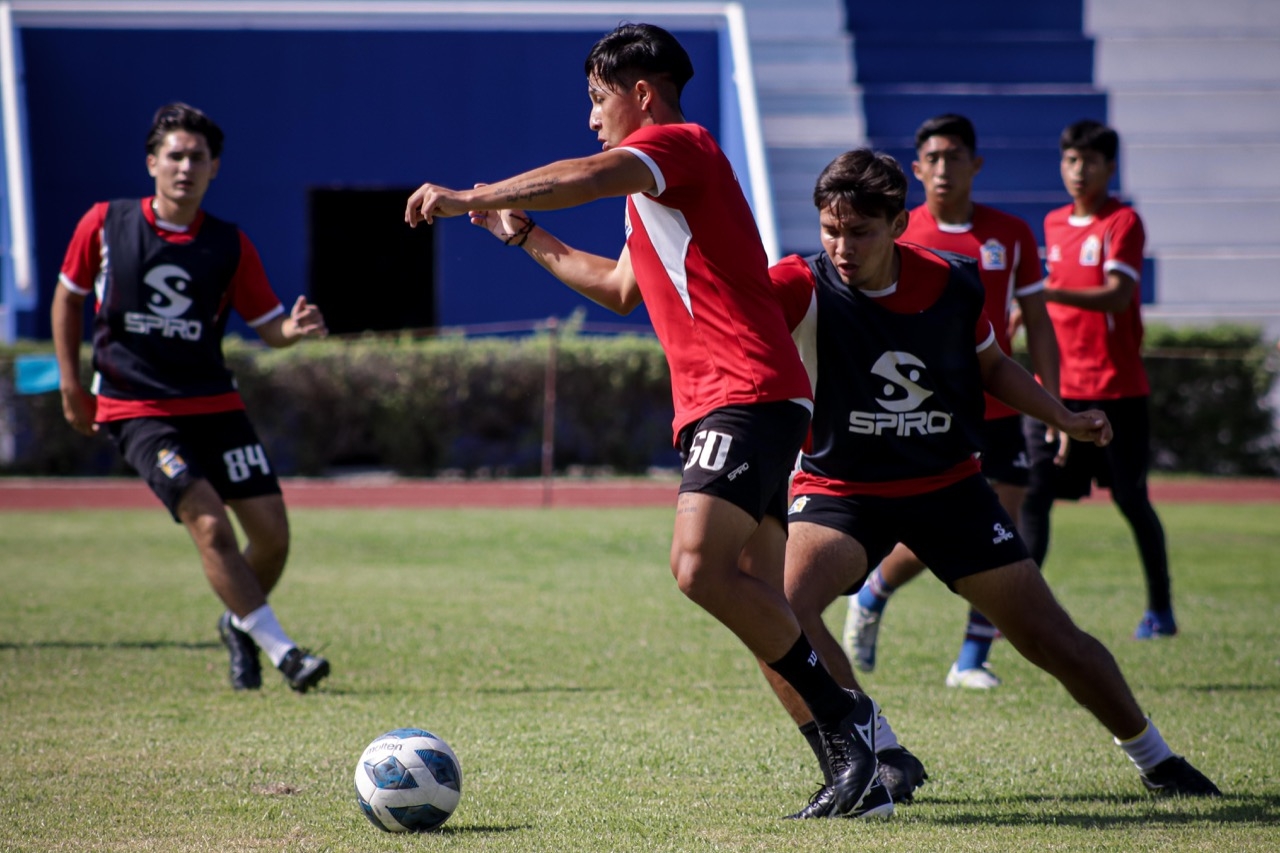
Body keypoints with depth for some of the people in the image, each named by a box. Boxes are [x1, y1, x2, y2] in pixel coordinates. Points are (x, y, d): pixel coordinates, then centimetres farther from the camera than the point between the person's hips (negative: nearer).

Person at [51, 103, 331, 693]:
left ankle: (240, 625, 27)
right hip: (135, 410, -3)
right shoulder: (105, 224, -2)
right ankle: (280, 650, -16)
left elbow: (268, 326, 4)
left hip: (215, 404, 3)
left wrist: (294, 329, -20)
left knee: (272, 531, -3)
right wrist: (71, 384, 5)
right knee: (209, 523, -21)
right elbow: (68, 296, 11)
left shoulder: (231, 246, 2)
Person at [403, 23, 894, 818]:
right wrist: (528, 238, 34)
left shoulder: (676, 143, -4)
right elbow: (621, 288, 39)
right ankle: (856, 769, 1)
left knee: (702, 566, -24)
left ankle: (840, 711, -18)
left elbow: (588, 178, -25)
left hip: (748, 395, -10)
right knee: (762, 607, 3)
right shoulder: (655, 189, 27)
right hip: (717, 403, 10)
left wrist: (469, 198, -19)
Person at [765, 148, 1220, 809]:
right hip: (839, 490, -2)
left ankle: (1154, 758, 28)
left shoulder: (953, 284, -8)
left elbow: (990, 365, 11)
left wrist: (1063, 418, 1)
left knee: (1051, 639, 5)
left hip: (948, 485, 2)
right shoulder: (806, 288, -18)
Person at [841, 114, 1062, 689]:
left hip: (997, 414, 2)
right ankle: (870, 599, 25)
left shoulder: (1012, 236, 4)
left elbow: (1037, 324, 8)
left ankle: (972, 662, 9)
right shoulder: (898, 236, -1)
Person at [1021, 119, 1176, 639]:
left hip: (1116, 387, -5)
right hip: (1057, 386, 5)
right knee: (1031, 494, -6)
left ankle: (1160, 609, 15)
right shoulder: (1053, 224, 12)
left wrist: (1052, 292, -34)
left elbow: (1117, 296, -22)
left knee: (1131, 499, 2)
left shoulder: (1123, 222, -8)